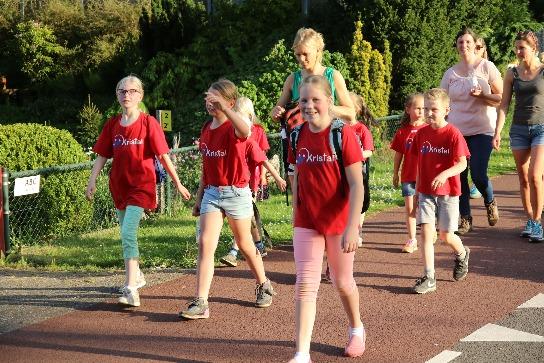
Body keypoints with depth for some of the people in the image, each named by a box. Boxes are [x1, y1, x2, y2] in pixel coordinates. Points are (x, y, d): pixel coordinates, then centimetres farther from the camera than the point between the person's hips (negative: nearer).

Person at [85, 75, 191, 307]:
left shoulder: (148, 123, -6)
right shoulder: (112, 125, 7)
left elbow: (163, 156, -5)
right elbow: (102, 155, 9)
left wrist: (178, 184, -2)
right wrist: (92, 181, -1)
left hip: (141, 185, -6)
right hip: (119, 185, 6)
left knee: (128, 233, -19)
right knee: (127, 235, 17)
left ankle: (131, 289, -22)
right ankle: (136, 275, 38)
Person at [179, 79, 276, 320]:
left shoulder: (233, 127, -13)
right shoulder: (206, 129, 8)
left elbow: (245, 131, -42)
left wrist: (222, 106, -43)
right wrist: (199, 198, 17)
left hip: (236, 193, -5)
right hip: (211, 193, 5)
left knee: (245, 244, 12)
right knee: (205, 244, -9)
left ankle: (264, 286, 37)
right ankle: (200, 303, -12)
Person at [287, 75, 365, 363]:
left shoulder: (343, 134, -14)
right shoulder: (298, 136, -1)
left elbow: (356, 185, -16)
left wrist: (352, 227, -21)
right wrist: (295, 215, 12)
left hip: (339, 222, -3)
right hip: (306, 223, 3)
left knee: (342, 282, 15)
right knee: (305, 285, -5)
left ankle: (356, 329, 42)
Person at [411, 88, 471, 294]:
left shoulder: (453, 134, -12)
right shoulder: (422, 134, 3)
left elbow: (462, 164, -16)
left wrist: (445, 173, -35)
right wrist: (417, 191, 14)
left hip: (448, 192, -4)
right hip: (426, 192, 4)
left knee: (445, 236, 4)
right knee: (426, 232, -6)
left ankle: (462, 254, 38)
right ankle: (428, 278, -2)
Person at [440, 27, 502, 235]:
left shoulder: (486, 67, 0)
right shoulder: (450, 73, 9)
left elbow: (501, 98, -1)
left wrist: (482, 95, -19)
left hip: (482, 130, -3)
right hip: (456, 131, 3)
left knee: (478, 175, -11)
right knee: (459, 176, 0)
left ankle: (490, 202, 21)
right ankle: (465, 218, 13)